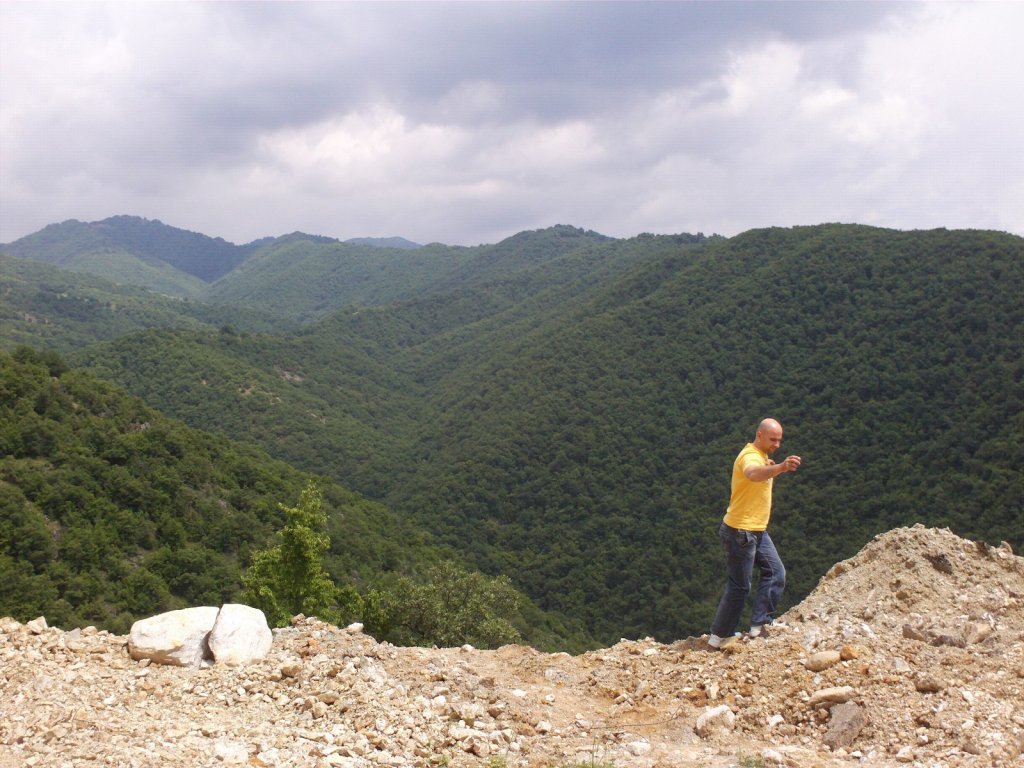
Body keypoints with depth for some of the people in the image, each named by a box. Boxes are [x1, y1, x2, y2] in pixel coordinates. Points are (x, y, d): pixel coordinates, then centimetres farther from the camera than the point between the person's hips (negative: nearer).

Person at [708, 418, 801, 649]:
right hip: (740, 530, -10)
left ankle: (760, 625, 11)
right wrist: (779, 468, -63)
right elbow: (754, 474, -45)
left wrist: (775, 468, 4)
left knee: (776, 572, 8)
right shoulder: (750, 456, -21)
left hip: (757, 530, 10)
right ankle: (720, 636, 9)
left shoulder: (761, 455, 12)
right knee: (739, 586, -2)